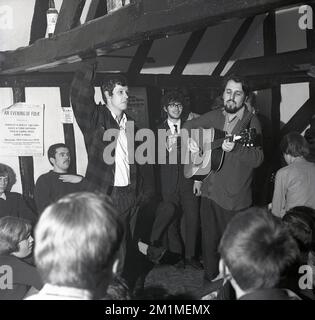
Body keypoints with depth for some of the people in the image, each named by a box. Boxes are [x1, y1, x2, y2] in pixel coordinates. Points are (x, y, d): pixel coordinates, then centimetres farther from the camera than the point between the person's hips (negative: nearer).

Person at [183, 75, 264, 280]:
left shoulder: (251, 121, -7)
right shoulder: (214, 117, 8)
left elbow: (258, 159, -16)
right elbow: (188, 126, 22)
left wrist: (235, 148, -32)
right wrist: (190, 140, 1)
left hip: (236, 197, -4)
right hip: (209, 191, 5)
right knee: (209, 241, 15)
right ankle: (211, 277, 34)